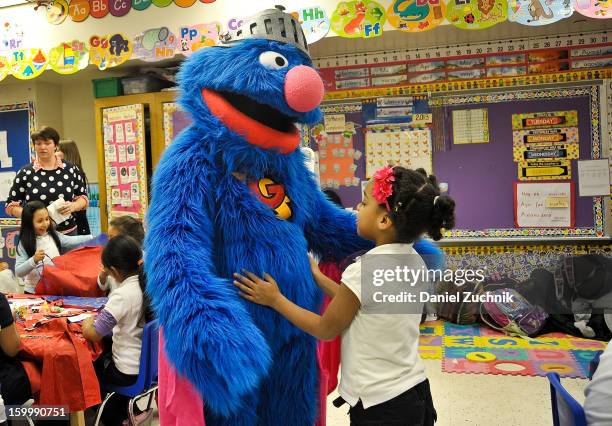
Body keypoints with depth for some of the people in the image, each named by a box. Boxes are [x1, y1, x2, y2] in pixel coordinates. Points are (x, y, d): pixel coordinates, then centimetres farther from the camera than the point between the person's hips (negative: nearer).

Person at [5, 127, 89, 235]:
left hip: (68, 232, 1)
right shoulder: (25, 173, 0)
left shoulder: (70, 169, 2)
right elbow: (11, 205, 4)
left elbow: (83, 197, 7)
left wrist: (73, 206, -14)